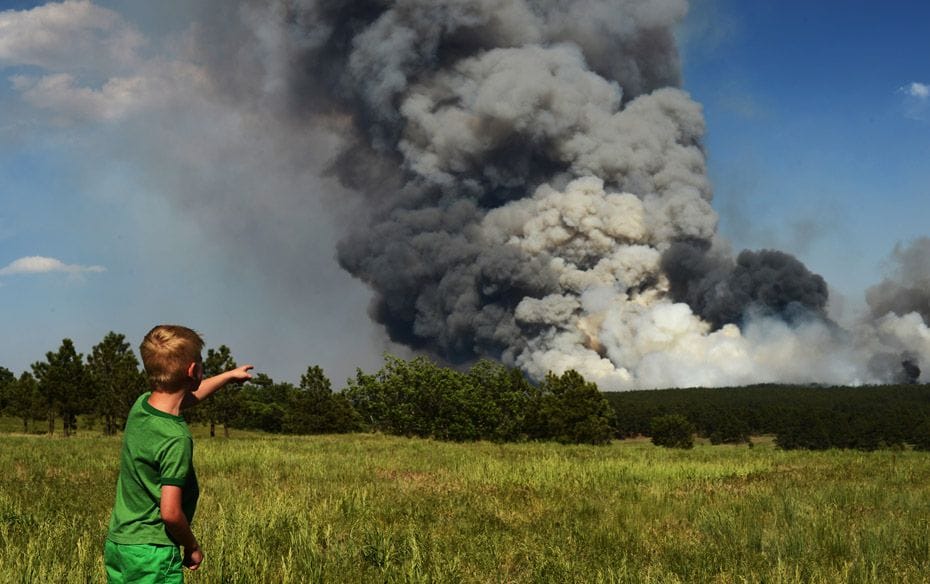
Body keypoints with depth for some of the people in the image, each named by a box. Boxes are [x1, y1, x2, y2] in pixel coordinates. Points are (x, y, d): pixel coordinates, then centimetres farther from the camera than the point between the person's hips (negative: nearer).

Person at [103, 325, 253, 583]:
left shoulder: (140, 405, 2)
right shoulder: (176, 438, -23)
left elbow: (186, 397, 25)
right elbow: (170, 512, -24)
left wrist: (229, 375, 39)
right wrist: (192, 546, -5)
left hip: (116, 543, 9)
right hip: (152, 554, -9)